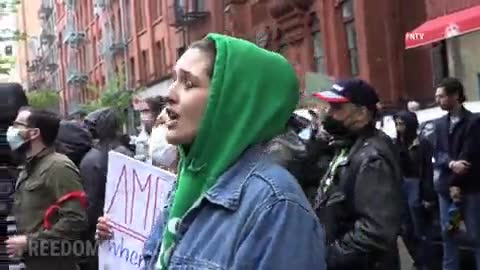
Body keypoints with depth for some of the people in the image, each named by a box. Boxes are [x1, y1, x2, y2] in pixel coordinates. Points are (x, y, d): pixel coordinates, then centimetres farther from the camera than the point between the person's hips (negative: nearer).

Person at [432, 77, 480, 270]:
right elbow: (437, 154, 6)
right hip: (445, 187, 6)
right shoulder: (440, 124, 12)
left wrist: (457, 184, -12)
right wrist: (451, 163, -16)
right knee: (448, 234, 9)